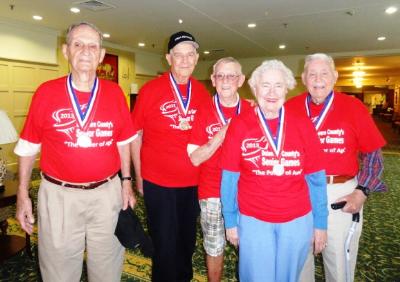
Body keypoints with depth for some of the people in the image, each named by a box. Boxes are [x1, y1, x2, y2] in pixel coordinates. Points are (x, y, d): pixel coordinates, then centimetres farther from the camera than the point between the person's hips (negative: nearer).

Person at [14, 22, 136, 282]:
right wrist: (23, 194, 3)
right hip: (59, 195, -1)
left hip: (107, 193, 1)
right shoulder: (46, 92, -4)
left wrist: (126, 182, 6)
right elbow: (28, 147, 2)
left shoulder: (115, 93, -1)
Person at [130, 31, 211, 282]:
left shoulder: (203, 93, 1)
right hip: (158, 182, -3)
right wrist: (138, 176, -3)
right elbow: (136, 135, -3)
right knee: (165, 245, 10)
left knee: (187, 242, 21)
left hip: (193, 182, 4)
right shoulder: (150, 90, -9)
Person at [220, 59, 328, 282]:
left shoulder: (303, 125, -4)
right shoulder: (239, 126, -8)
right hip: (253, 221, -1)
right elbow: (230, 178, -4)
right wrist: (230, 221, -2)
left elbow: (316, 178, 1)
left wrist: (320, 222, 2)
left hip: (298, 221, 2)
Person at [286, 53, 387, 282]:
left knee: (340, 257, 14)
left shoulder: (354, 107, -5)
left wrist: (362, 192, -10)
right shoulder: (291, 108, -2)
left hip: (342, 193, -1)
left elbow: (373, 153, -1)